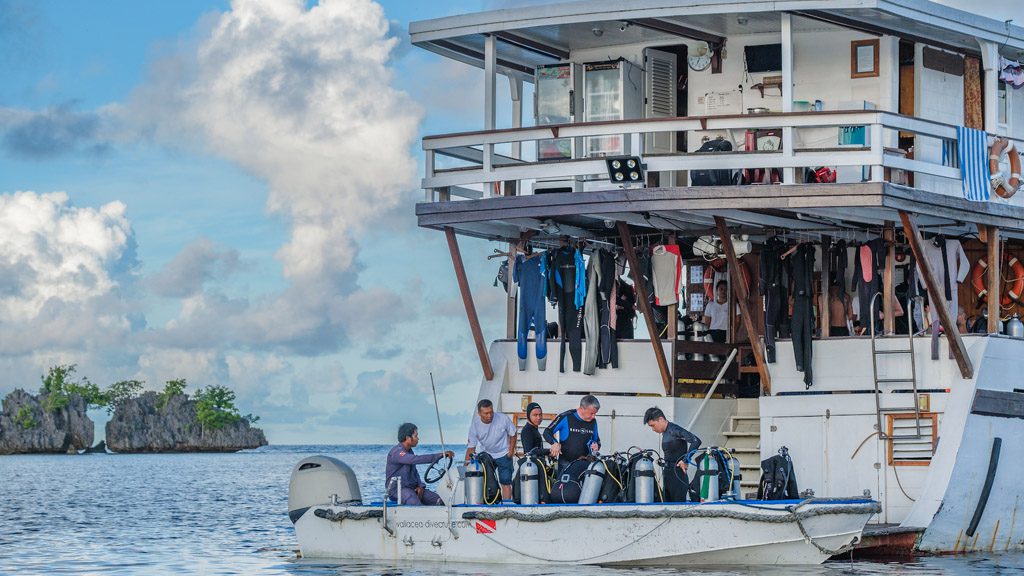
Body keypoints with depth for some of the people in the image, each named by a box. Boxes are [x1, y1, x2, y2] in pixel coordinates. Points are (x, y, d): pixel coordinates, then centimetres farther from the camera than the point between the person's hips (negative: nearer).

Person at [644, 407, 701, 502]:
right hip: (667, 474, 9)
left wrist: (685, 460, -18)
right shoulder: (665, 433, 13)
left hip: (677, 474, -9)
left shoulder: (674, 430, -14)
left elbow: (696, 441, -22)